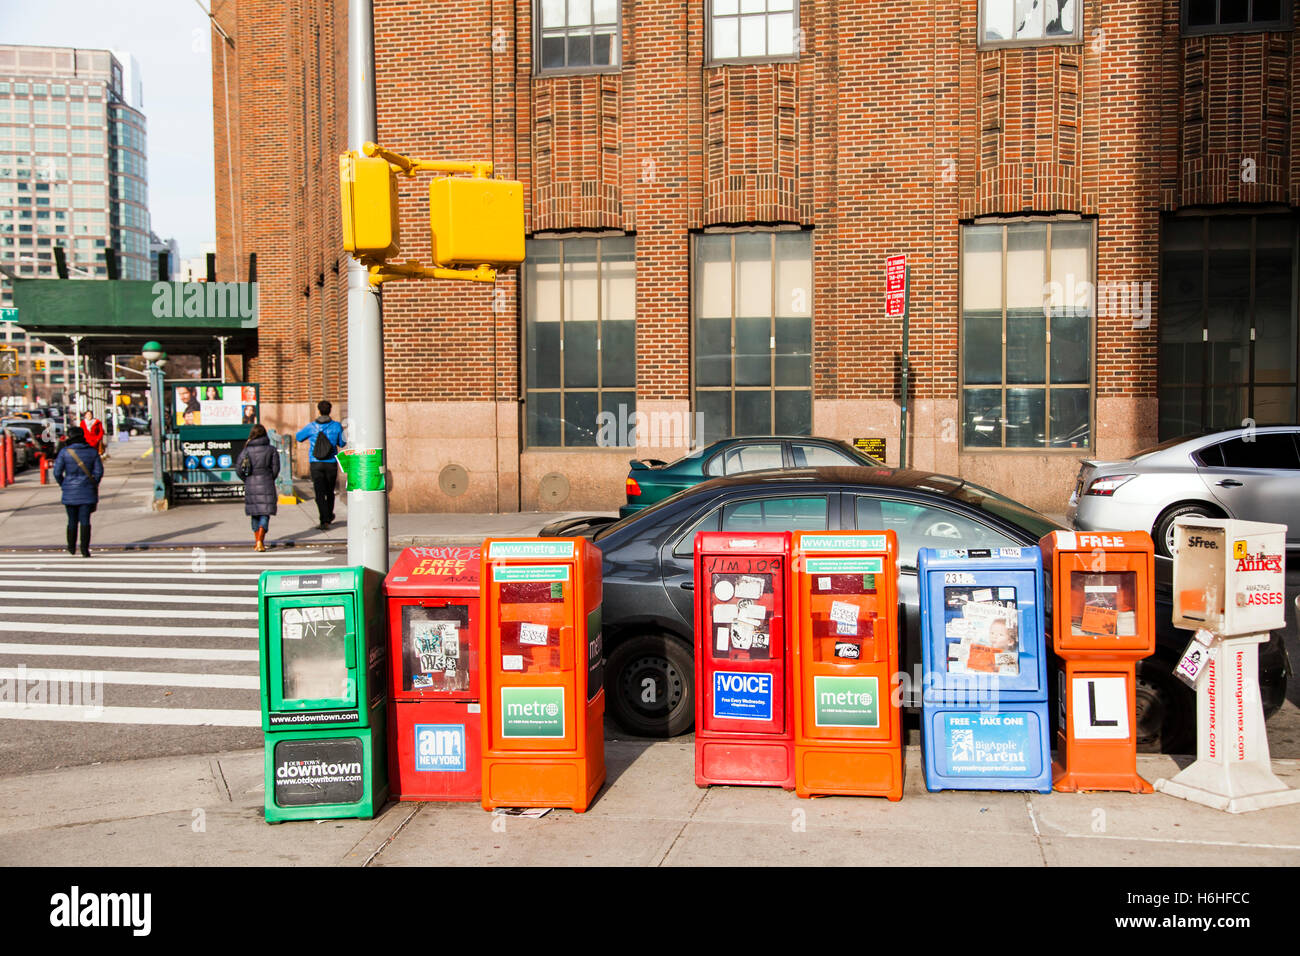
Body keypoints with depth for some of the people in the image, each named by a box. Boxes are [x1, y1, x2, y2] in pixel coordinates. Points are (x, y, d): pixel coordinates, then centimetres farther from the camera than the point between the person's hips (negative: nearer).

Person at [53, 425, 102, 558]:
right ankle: (85, 549, -8)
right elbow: (99, 471, -2)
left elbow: (57, 472, -5)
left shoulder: (64, 452, -5)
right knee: (85, 520, -1)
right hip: (87, 492, 0)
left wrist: (63, 485, 11)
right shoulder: (92, 452, -1)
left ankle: (72, 547, 25)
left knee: (72, 520, 13)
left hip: (70, 492, 0)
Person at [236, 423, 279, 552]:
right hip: (266, 486, -2)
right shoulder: (271, 450, -2)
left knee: (255, 515, 16)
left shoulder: (246, 451, -1)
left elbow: (238, 469, -3)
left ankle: (257, 541, 23)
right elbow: (276, 469, -2)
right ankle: (260, 541, -18)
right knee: (265, 515, 1)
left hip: (251, 487, 2)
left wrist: (247, 480, 14)